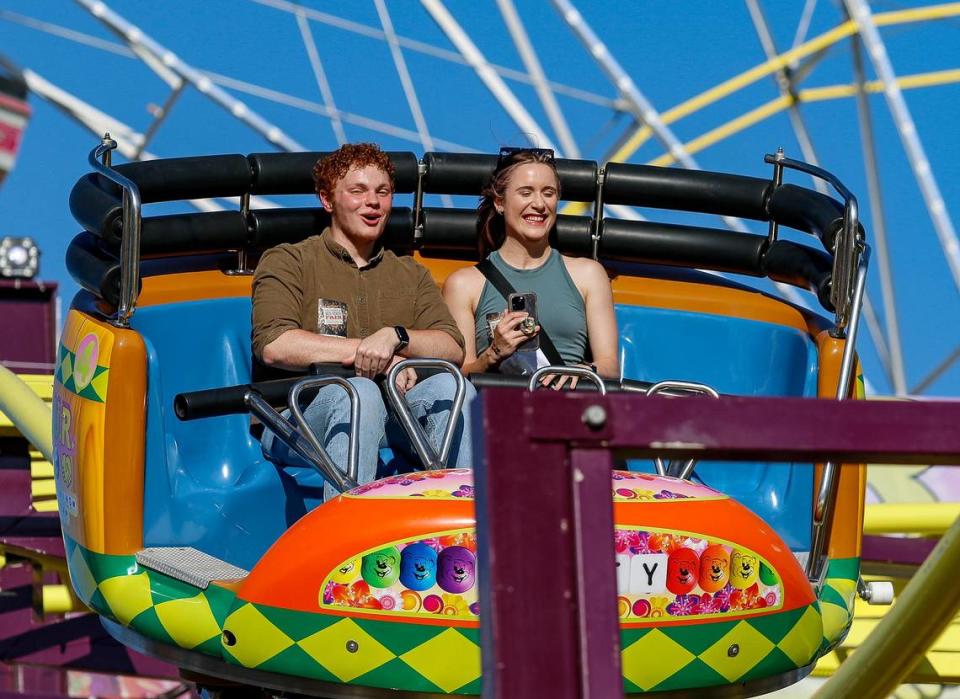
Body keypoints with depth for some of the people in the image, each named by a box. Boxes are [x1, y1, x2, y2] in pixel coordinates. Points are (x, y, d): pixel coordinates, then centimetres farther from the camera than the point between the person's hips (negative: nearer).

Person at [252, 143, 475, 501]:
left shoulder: (412, 276, 23)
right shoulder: (287, 262, 9)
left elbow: (453, 349, 6)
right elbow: (274, 346, -10)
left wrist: (394, 335, -13)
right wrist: (363, 351, -11)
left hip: (387, 422, 4)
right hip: (296, 419, -4)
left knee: (449, 386, -24)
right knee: (359, 392, -36)